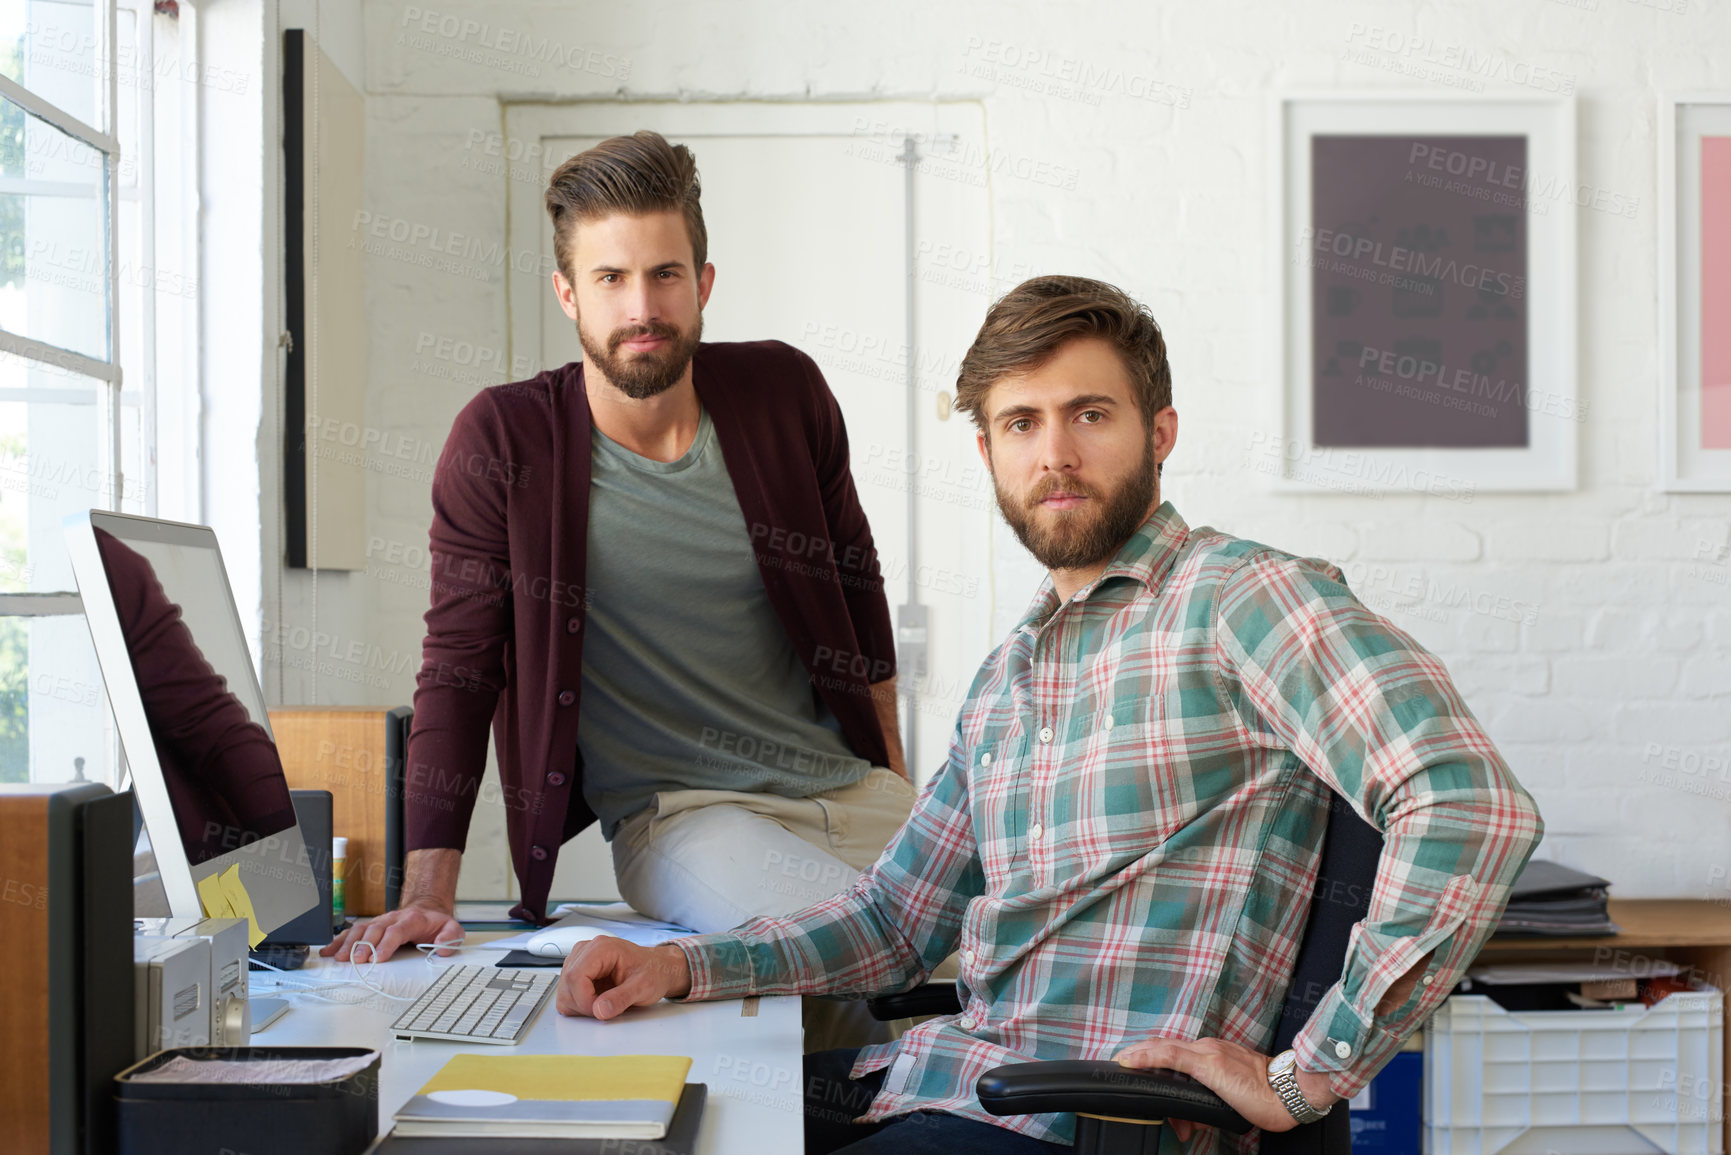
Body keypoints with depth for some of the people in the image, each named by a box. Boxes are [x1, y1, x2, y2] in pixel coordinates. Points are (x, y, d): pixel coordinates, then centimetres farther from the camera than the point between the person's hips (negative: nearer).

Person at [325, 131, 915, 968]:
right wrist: (428, 889, -14)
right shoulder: (501, 441, -8)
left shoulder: (784, 393, 1)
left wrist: (898, 790, 16)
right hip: (675, 812, -4)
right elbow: (458, 665, -6)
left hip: (849, 788, 4)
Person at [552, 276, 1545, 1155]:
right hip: (947, 1073, 8)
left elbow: (1474, 806, -22)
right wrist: (681, 966, 7)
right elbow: (895, 920, 22)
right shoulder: (1007, 678, 18)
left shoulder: (1243, 595, -9)